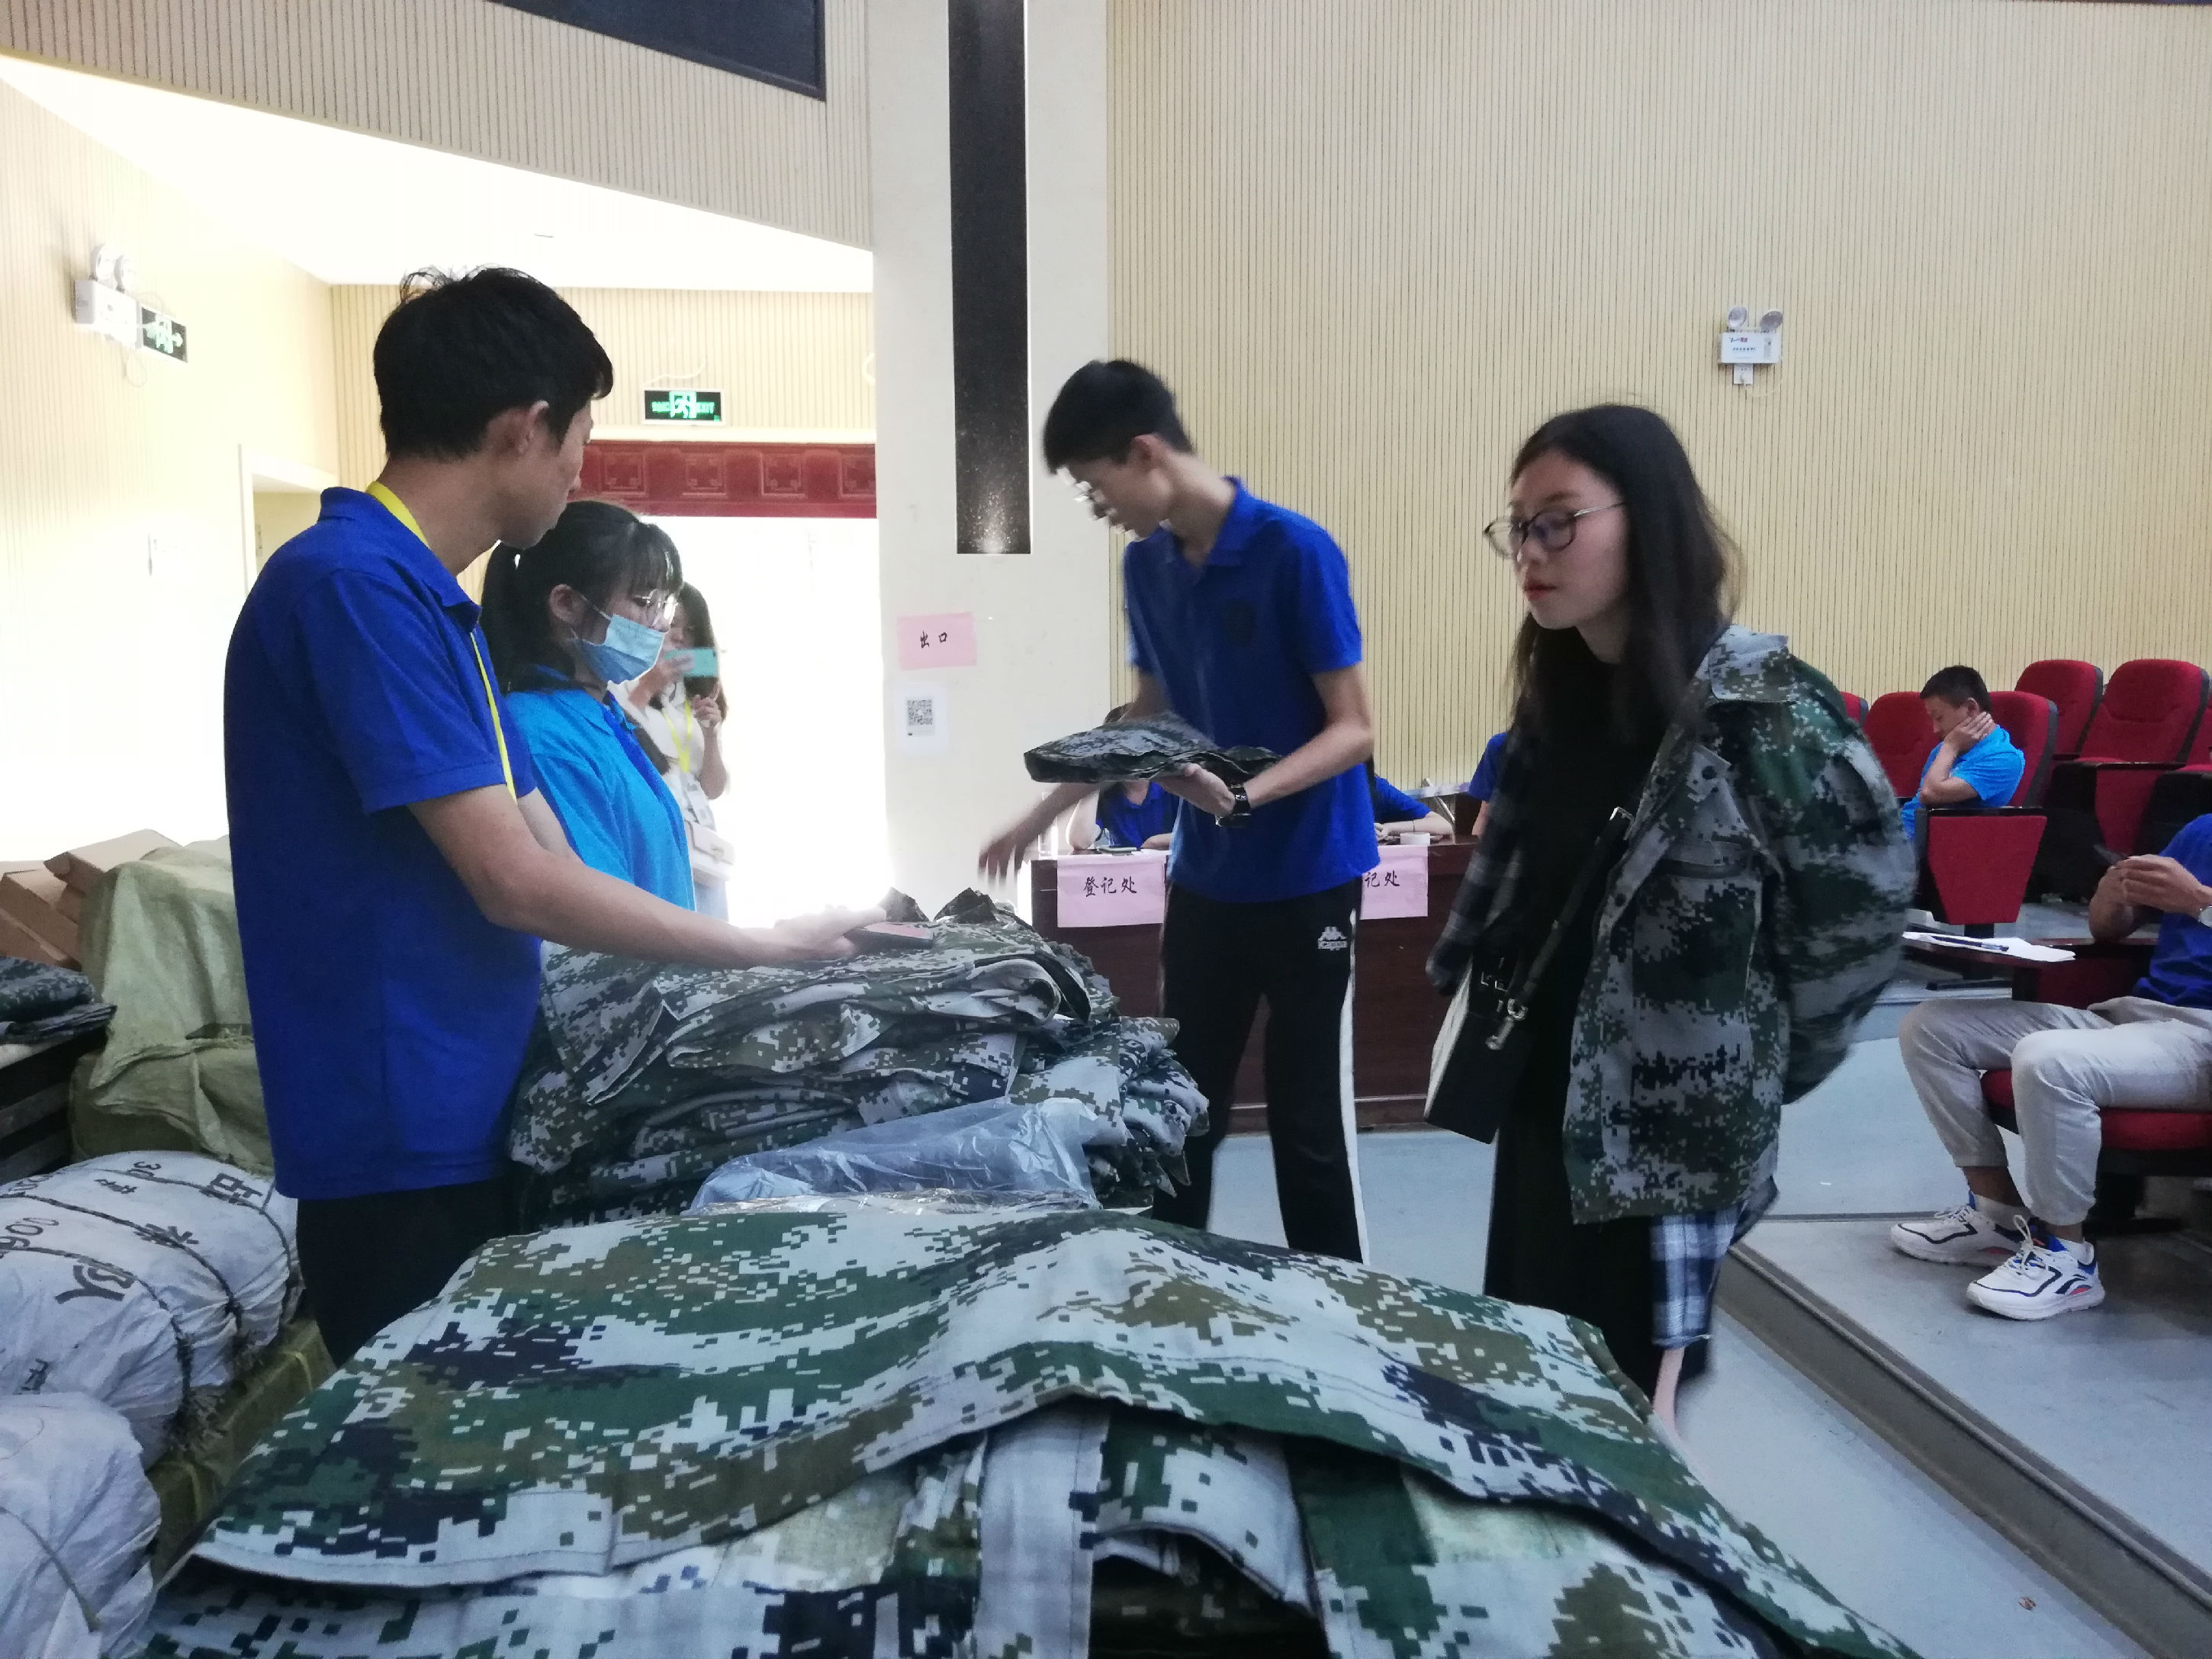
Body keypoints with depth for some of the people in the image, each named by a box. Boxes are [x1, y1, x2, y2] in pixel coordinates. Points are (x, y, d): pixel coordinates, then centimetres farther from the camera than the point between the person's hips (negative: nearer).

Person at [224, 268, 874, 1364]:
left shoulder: (431, 600, 11)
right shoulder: (355, 584, -18)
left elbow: (548, 862, 10)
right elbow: (517, 884, -21)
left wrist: (744, 959, 6)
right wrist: (765, 946, -11)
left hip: (470, 1118, 9)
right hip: (404, 1146, -9)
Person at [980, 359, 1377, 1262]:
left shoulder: (1295, 552, -16)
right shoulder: (1145, 566, 5)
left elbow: (1353, 729, -15)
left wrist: (1246, 796, -31)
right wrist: (1044, 812, 17)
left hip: (1307, 878, -6)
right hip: (1203, 877, 6)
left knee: (1308, 1121, 3)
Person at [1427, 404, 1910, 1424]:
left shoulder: (1758, 704, -16)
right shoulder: (1556, 692, 6)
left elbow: (1865, 892, -12)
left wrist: (1768, 1058, -5)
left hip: (1672, 1128, -7)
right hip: (1544, 1103, 7)